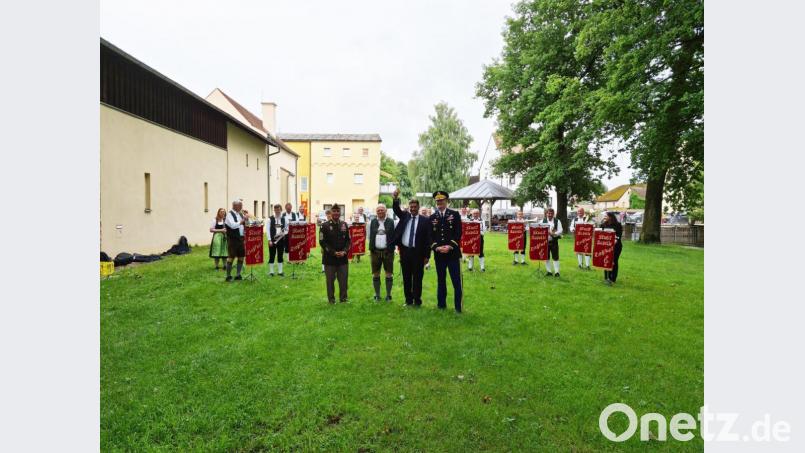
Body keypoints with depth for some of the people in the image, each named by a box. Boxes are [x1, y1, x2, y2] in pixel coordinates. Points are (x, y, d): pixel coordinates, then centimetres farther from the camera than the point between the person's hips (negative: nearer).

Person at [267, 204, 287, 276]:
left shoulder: (284, 219, 5)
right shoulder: (270, 219, -2)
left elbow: (287, 229, 9)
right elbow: (268, 230, -4)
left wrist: (284, 233, -13)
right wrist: (269, 240, -10)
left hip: (281, 240, 2)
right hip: (273, 240, -2)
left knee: (280, 256, 8)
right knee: (272, 256, 4)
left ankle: (280, 271, 16)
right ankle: (271, 272, 13)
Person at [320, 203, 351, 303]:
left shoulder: (344, 225, 8)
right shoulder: (325, 226, -4)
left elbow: (348, 240, 9)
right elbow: (322, 242, -8)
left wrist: (344, 251, -8)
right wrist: (334, 252, -14)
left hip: (343, 257, 3)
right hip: (329, 258, -3)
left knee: (343, 279, 8)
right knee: (330, 280, 5)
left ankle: (343, 298, 22)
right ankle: (331, 299, 17)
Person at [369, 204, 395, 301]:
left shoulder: (391, 222, -2)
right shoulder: (372, 222, 6)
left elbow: (394, 236, -3)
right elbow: (369, 236, 10)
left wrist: (392, 248, -8)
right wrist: (371, 248, 6)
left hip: (388, 251, -2)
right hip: (375, 252, 2)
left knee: (389, 274, 4)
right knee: (375, 274, 10)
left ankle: (388, 295, 17)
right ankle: (377, 295, 22)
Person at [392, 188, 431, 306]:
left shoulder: (425, 220, -2)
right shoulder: (404, 216, 9)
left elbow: (428, 239, -3)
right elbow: (396, 209, -6)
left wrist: (427, 255, -7)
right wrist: (395, 198, -27)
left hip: (418, 252, -3)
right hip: (404, 251, 3)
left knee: (417, 277, 4)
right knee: (406, 277, 10)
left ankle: (417, 301, 16)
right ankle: (408, 300, 22)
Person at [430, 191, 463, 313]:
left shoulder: (455, 214, 3)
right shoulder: (432, 218, 10)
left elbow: (458, 233, -4)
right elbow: (430, 236, 5)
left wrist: (450, 246, -16)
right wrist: (436, 247, -12)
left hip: (453, 253, -2)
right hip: (438, 254, 3)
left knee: (457, 281, -2)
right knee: (441, 280, 11)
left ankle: (458, 307, 6)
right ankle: (441, 304, 21)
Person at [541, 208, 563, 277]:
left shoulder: (557, 221, 4)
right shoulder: (543, 221, 7)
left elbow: (560, 231, -5)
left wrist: (553, 234, -21)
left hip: (554, 242, -1)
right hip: (545, 241, 1)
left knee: (555, 257, -1)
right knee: (546, 257, 5)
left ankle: (556, 271, 6)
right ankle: (549, 271, 16)